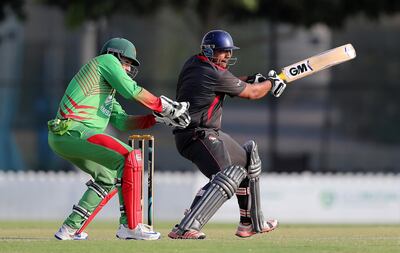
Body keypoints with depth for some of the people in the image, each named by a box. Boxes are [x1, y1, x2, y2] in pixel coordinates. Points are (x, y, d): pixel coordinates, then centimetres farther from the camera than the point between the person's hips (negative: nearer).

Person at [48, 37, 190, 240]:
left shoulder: (107, 88, 31)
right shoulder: (107, 60, 5)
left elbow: (121, 121, 24)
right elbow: (131, 90, -6)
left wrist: (156, 118, 14)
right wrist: (163, 106, 1)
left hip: (62, 138, 10)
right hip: (74, 131, -10)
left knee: (109, 176, 22)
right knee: (129, 159, -16)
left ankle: (70, 229, 18)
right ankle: (130, 226, -15)